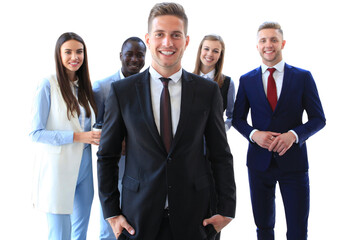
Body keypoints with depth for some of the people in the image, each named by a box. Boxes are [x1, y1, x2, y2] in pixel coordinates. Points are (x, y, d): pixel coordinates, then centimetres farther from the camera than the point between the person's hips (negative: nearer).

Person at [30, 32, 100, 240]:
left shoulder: (85, 87, 10)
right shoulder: (48, 86, -9)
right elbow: (36, 133, -13)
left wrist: (95, 136, -2)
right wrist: (77, 136, -19)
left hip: (83, 166, 7)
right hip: (58, 169, -6)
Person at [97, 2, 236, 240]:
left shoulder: (208, 91, -2)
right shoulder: (121, 91, -3)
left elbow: (221, 155, 2)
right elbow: (107, 156, 2)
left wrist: (226, 209, 0)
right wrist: (111, 212, -1)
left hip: (192, 216, 0)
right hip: (139, 217, 0)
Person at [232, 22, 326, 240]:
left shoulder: (303, 77, 0)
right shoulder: (247, 80, 5)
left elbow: (318, 119, 1)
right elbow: (238, 118, 10)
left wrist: (293, 134, -18)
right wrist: (254, 134, -11)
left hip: (293, 161, -2)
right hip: (259, 161, 2)